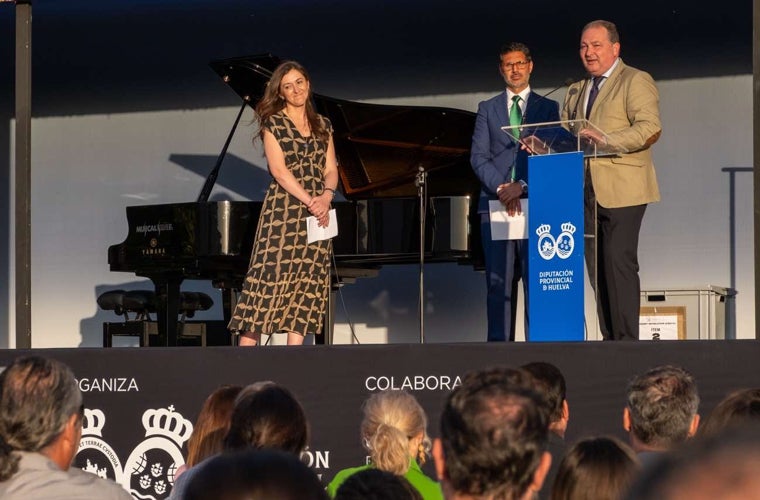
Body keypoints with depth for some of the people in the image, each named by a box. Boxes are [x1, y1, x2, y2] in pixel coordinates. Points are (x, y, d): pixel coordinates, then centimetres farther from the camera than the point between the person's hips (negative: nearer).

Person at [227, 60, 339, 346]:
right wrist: (310, 202, -16)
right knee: (270, 278, -11)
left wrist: (326, 196, -11)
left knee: (307, 285, 0)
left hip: (318, 212, 5)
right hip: (283, 210, -5)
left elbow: (331, 170, 10)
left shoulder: (323, 126, 15)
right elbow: (279, 171, -9)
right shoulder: (273, 124, 1)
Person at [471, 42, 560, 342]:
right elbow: (478, 157, 7)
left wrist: (522, 186, -11)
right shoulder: (488, 109, 16)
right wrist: (501, 188, -9)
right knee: (498, 282, -2)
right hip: (495, 203, 1)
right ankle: (499, 345, -1)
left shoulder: (548, 108, 12)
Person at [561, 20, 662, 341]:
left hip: (621, 190, -7)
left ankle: (627, 341, -12)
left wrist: (607, 140, -25)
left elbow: (650, 129, -13)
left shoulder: (636, 82, -1)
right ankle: (609, 339, 7)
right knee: (597, 268, 4)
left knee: (619, 263, -13)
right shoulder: (576, 91, 23)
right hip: (586, 191, 7)